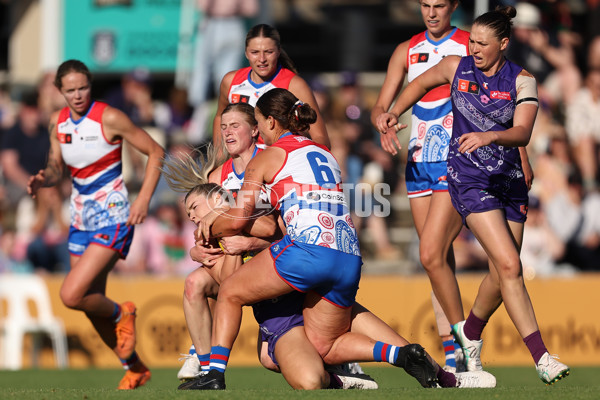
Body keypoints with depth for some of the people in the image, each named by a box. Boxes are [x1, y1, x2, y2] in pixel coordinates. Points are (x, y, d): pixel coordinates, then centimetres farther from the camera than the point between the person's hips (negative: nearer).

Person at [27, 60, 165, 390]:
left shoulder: (109, 118, -13)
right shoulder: (58, 122, 4)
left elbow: (155, 152, -8)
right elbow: (56, 167, 14)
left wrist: (144, 198, -17)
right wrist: (43, 179, -9)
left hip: (112, 217, -7)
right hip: (81, 219, 7)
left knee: (71, 295, -19)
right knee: (91, 304, 10)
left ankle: (121, 314, 11)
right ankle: (135, 368, 28)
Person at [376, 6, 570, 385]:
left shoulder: (522, 80, -5)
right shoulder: (457, 67, -1)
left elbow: (522, 133, -18)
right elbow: (421, 83, 21)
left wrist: (489, 136, -35)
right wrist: (393, 116, 15)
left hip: (509, 181, 2)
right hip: (469, 179, -2)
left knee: (502, 276, 8)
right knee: (510, 266, -17)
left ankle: (471, 332, 39)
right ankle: (541, 357, -21)